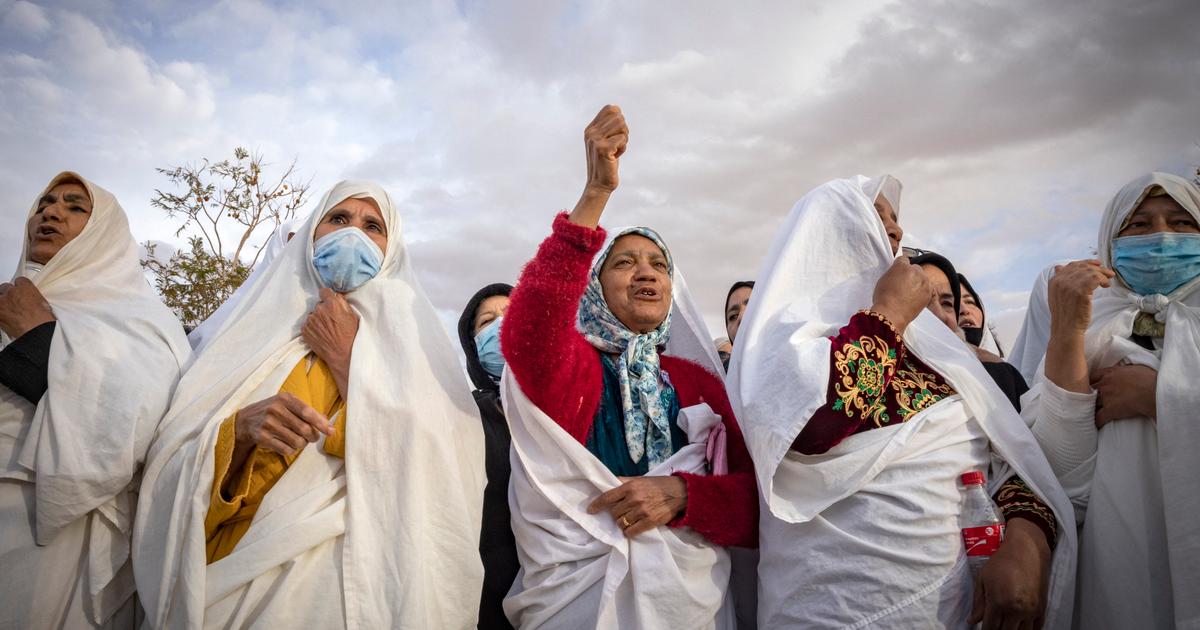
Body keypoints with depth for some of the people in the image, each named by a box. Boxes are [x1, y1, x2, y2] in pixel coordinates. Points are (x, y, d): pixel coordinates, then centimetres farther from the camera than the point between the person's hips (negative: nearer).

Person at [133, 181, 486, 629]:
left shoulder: (410, 340, -1)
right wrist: (240, 426, -19)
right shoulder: (257, 324, 5)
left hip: (350, 579, -2)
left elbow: (423, 475, -15)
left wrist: (346, 360, -12)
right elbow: (180, 470, 1)